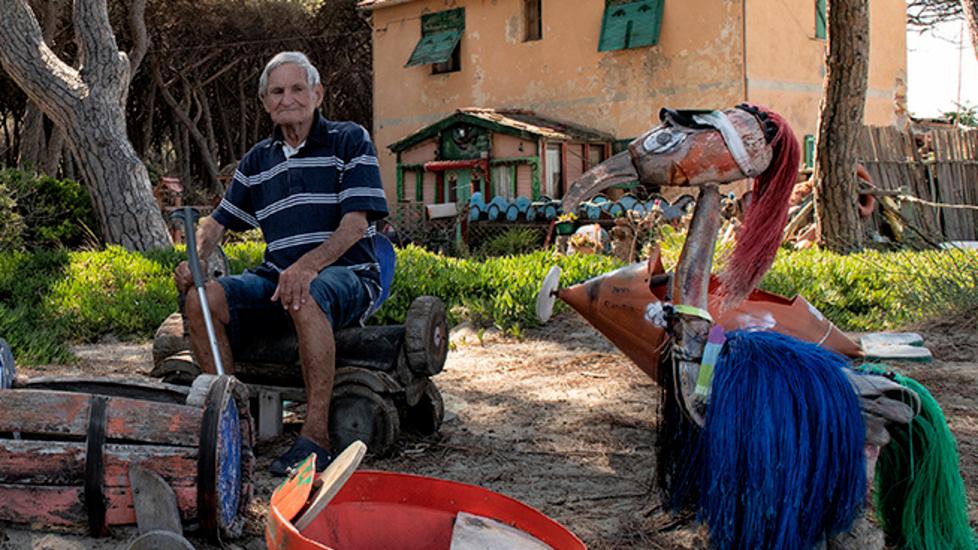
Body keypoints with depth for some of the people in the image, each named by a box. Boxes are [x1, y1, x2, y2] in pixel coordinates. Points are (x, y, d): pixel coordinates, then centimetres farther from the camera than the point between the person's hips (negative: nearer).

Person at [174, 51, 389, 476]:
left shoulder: (350, 141, 2)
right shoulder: (257, 161, 19)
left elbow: (356, 222, -9)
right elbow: (218, 221, 22)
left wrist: (308, 265, -26)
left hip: (345, 274, -5)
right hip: (277, 276, 5)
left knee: (305, 297, -40)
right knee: (203, 298, -21)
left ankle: (316, 435, -35)